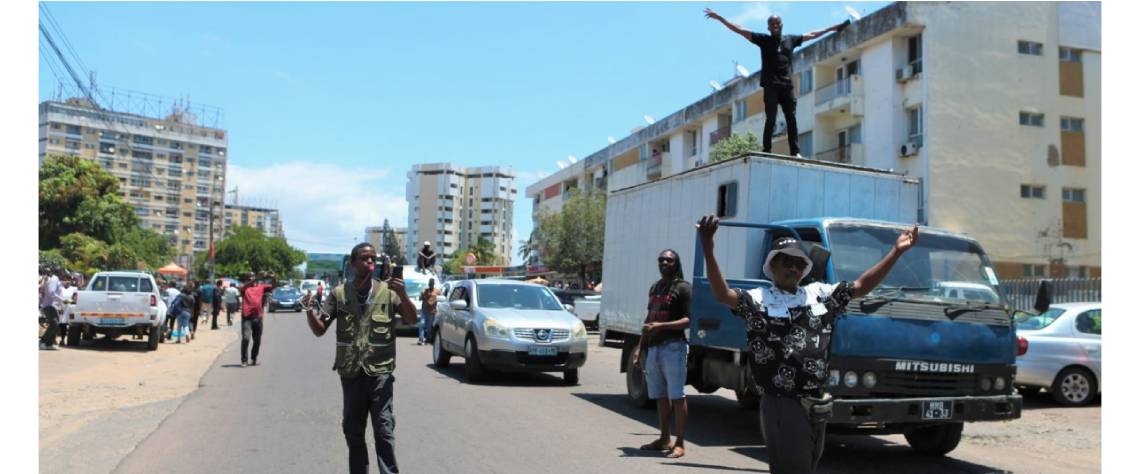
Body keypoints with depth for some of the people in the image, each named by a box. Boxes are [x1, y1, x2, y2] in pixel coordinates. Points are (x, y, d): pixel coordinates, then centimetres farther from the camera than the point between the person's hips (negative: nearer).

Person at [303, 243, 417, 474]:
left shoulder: (387, 291, 2)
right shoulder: (339, 293, 5)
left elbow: (412, 320, -3)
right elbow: (319, 330, 5)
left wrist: (403, 295, -21)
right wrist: (309, 311, -15)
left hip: (379, 371, -2)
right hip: (350, 372, 2)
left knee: (384, 429, -6)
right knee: (352, 430, 11)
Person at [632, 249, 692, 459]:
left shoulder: (683, 288, -3)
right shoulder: (655, 288, 21)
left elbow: (691, 320, -13)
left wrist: (661, 326, -20)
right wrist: (640, 348, 17)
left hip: (673, 347, -7)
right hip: (653, 348, 8)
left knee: (677, 396, -6)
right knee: (660, 396, 11)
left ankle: (680, 443, -2)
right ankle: (664, 439, 19)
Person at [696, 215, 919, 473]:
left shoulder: (820, 294, 12)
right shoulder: (758, 299, -5)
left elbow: (863, 286, 15)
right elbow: (723, 294, -21)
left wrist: (897, 251, 9)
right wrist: (708, 250, -36)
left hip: (817, 406, 7)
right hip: (782, 406, -6)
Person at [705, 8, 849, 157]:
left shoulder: (791, 39, 17)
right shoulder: (763, 39, 8)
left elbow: (812, 35, 29)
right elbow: (739, 30, 4)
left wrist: (833, 28, 33)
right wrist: (719, 18, 0)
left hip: (787, 86, 3)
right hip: (771, 86, -3)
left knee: (792, 120, -2)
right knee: (770, 120, -8)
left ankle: (795, 152, -2)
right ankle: (767, 151, -7)